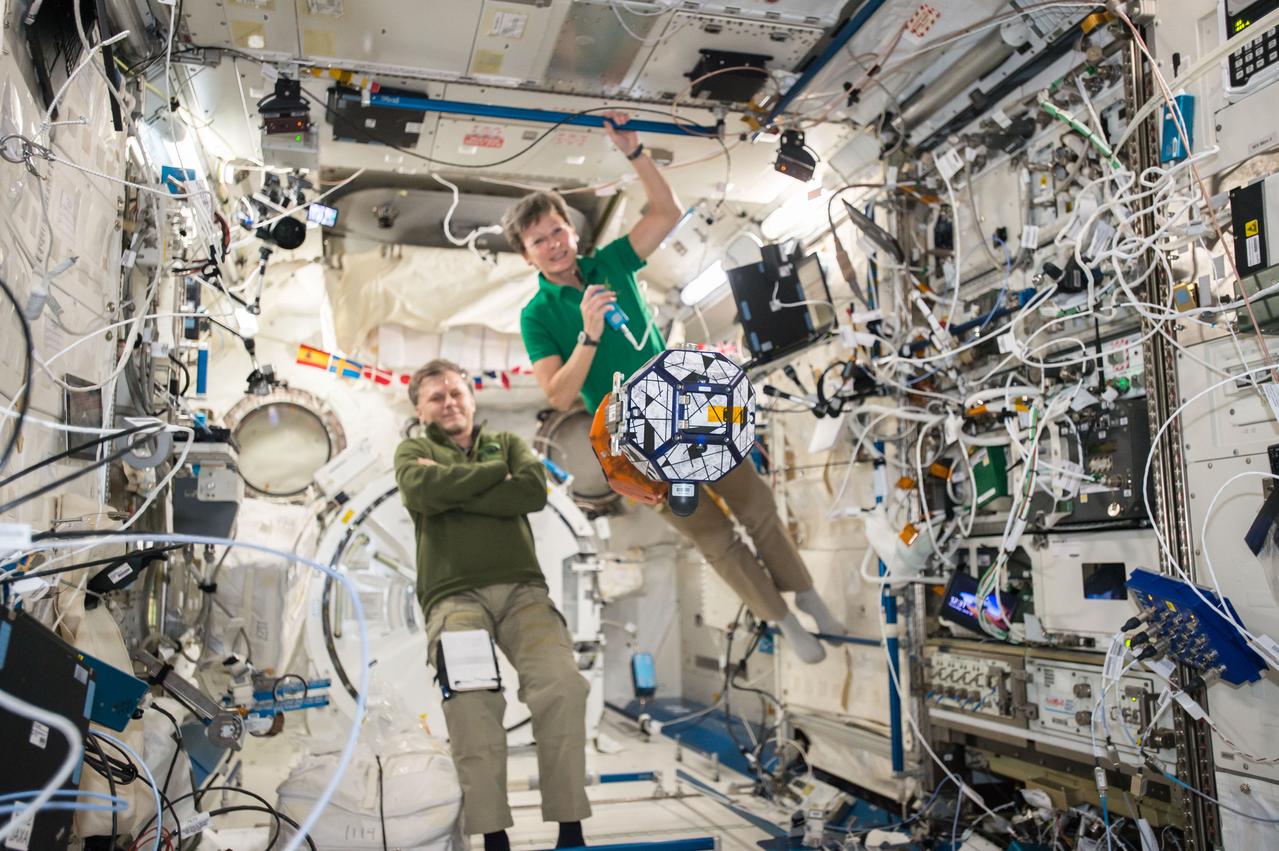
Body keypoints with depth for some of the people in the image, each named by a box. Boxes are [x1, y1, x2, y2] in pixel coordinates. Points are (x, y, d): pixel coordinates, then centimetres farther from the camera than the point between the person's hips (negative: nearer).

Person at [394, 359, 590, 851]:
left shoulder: (507, 442, 25)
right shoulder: (414, 452, 21)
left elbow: (534, 491, 1)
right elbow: (425, 490, -6)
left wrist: (456, 492, -1)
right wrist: (496, 471, 3)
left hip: (522, 589, 2)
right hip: (454, 595, -1)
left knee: (563, 685, -26)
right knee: (469, 698, -32)